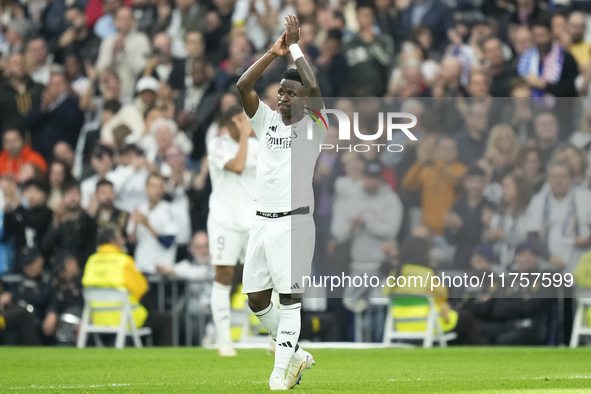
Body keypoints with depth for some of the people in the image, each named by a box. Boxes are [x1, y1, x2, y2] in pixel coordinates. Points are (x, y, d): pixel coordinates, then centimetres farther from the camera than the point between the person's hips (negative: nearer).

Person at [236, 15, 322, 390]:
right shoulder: (267, 122, 12)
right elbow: (243, 86, 1)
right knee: (256, 301, 8)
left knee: (289, 300, -7)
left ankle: (281, 371, -4)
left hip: (293, 223, -6)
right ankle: (296, 354, 24)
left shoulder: (312, 128, -2)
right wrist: (274, 53, -5)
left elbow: (314, 90, -20)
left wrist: (296, 47, -12)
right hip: (263, 221, 6)